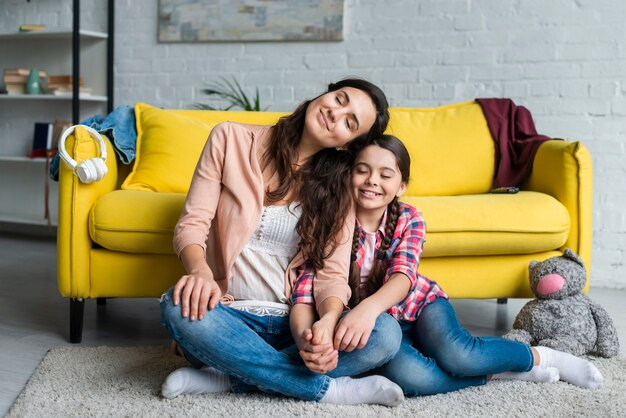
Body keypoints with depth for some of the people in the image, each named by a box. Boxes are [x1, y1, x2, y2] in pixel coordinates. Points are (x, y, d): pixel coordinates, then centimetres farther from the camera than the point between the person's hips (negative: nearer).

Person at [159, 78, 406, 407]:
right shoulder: (231, 139, -1)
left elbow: (332, 274, -4)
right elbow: (191, 224, -4)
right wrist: (200, 271, -27)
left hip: (295, 324, 1)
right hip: (231, 315, -1)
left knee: (386, 333, -26)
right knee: (179, 307, -35)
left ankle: (230, 377, -21)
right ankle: (327, 389, -25)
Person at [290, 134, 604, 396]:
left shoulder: (409, 219, -10)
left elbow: (403, 277, -26)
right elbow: (303, 294, -24)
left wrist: (369, 307, -50)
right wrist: (307, 336, -49)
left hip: (419, 304, 1)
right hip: (379, 326, -1)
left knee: (455, 352, -32)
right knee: (405, 375, -34)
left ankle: (538, 357, -7)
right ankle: (495, 371, -14)